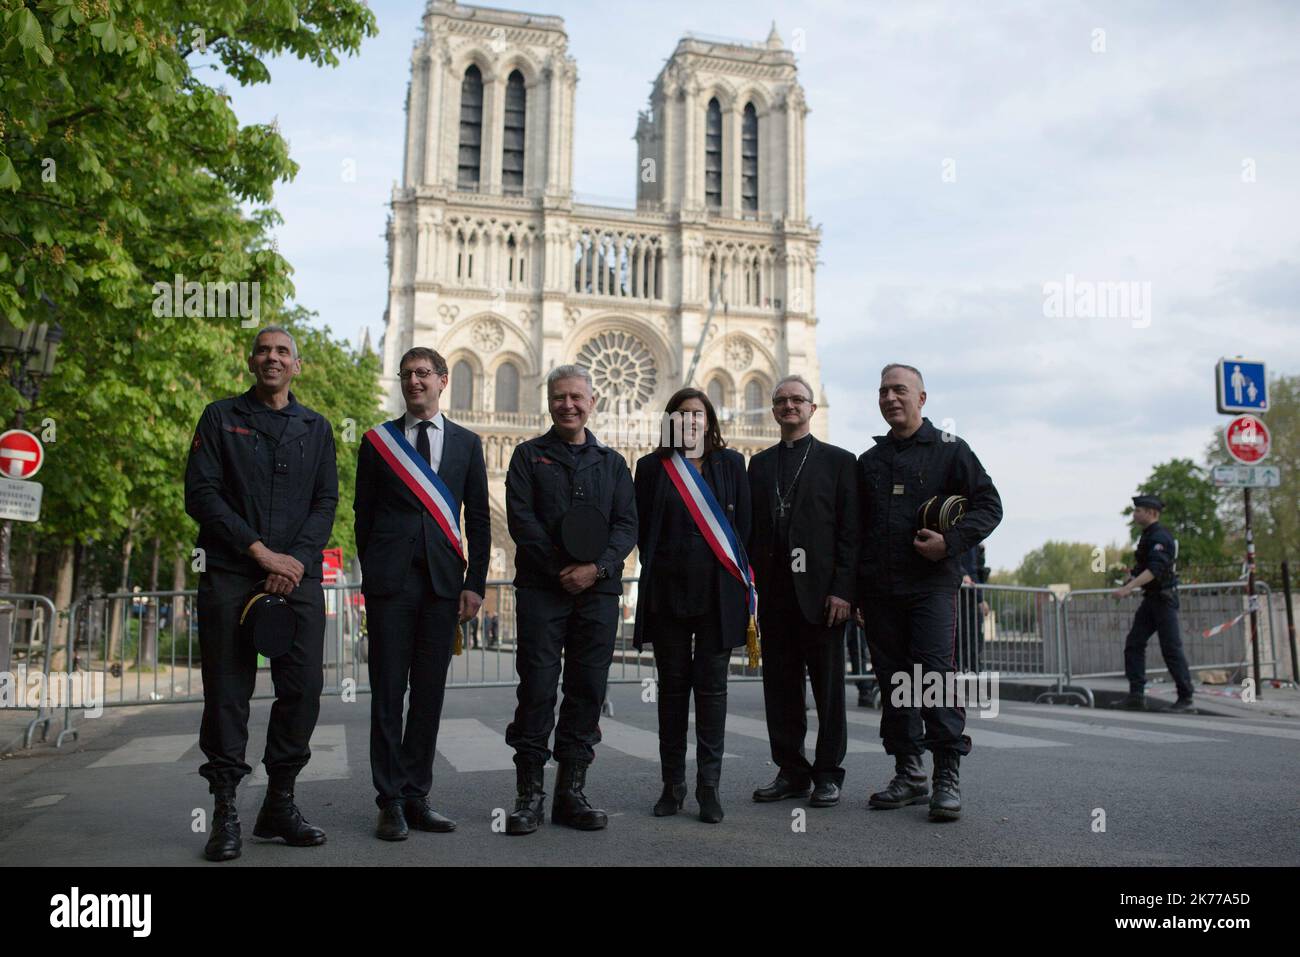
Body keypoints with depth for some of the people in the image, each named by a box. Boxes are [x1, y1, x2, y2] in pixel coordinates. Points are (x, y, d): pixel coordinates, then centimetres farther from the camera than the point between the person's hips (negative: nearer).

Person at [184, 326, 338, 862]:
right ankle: (225, 814, 9)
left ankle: (280, 804, 12)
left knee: (303, 688, -1)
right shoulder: (221, 417, 9)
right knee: (227, 693, 0)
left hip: (298, 576, 2)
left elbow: (326, 502, 8)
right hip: (230, 576, -2)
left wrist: (297, 559, -8)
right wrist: (260, 551, -10)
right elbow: (200, 494, -1)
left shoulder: (316, 428, 15)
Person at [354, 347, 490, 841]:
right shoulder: (378, 440, 8)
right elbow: (364, 513, 9)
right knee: (388, 693, 1)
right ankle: (391, 801, 9)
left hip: (443, 581, 1)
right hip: (391, 580, -1)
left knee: (429, 693, 6)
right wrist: (372, 573, 5)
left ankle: (416, 795, 15)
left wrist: (475, 583, 1)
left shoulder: (467, 443, 10)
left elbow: (479, 519, 8)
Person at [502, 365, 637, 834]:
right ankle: (530, 794, 6)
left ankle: (571, 792, 13)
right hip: (541, 588, -2)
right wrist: (562, 569, -11)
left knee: (588, 689, 4)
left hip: (598, 590, 3)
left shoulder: (612, 462, 16)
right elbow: (520, 518, -3)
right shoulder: (529, 455, 9)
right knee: (537, 688, -3)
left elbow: (627, 523, 6)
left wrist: (597, 568, -11)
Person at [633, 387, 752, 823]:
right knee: (673, 686, 6)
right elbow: (644, 530, 6)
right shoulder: (653, 467, 7)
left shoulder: (731, 463, 8)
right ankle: (673, 785, 14)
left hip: (718, 591, 0)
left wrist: (737, 580, 1)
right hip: (668, 591, 0)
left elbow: (743, 526, 7)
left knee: (711, 686, 1)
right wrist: (656, 575, 2)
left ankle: (709, 787, 7)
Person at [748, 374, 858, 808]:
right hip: (774, 593, 4)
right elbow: (752, 529, 11)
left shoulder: (838, 461, 4)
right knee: (780, 687, 8)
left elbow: (850, 532, -2)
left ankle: (828, 774, 15)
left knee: (828, 688, 4)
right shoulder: (760, 463, 15)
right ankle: (791, 772, 18)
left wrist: (842, 590, -11)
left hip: (821, 592, -3)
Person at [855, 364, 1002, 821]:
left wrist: (951, 542, -14)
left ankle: (948, 778, -4)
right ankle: (909, 774, 15)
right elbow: (856, 526, 20)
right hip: (879, 590, 5)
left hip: (931, 583, -4)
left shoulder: (949, 450, 5)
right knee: (892, 679, 6)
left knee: (936, 674, -11)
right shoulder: (869, 460, 17)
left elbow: (988, 505, 2)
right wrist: (854, 590, 12)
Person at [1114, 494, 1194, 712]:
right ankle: (1136, 694, 2)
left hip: (1164, 599, -9)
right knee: (1134, 644, 2)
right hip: (1150, 599, 9)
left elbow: (1154, 569, -29)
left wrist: (1129, 587, -36)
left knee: (1171, 649, -4)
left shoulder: (1160, 537, -17)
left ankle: (1185, 698, 6)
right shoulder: (1147, 536, 14)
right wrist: (1128, 584, 16)